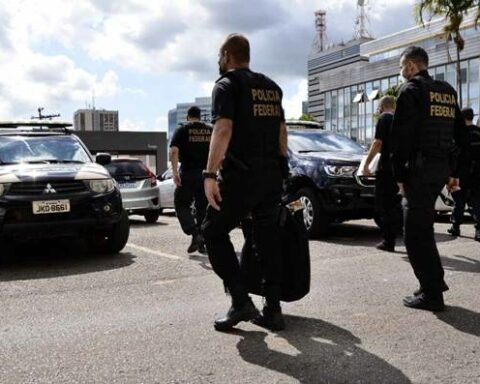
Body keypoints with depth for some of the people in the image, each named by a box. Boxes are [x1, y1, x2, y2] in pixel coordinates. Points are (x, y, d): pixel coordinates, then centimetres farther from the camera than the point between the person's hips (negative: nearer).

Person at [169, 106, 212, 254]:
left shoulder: (182, 130, 1)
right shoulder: (211, 130, 11)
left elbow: (174, 151, -12)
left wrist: (175, 172, -15)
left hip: (188, 174, -3)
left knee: (181, 204, 6)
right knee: (203, 207, 11)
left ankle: (195, 234, -14)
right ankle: (202, 243, 10)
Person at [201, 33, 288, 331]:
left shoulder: (227, 84, -3)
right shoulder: (271, 87, 18)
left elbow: (223, 130, -17)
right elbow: (282, 131, 18)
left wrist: (210, 174, -21)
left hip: (241, 174, -7)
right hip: (272, 174, 7)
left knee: (214, 232, 5)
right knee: (268, 239, 10)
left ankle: (241, 301, -4)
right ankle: (273, 310, 12)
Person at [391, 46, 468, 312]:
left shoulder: (411, 90, -7)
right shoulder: (448, 92, 18)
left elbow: (401, 137, -14)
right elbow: (460, 135, 19)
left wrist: (400, 175, -8)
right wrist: (454, 171, 21)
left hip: (420, 168, -8)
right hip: (442, 168, 8)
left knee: (416, 233, -3)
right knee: (423, 228, 20)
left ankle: (432, 294, -1)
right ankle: (434, 282, 26)